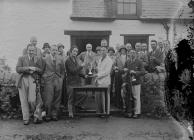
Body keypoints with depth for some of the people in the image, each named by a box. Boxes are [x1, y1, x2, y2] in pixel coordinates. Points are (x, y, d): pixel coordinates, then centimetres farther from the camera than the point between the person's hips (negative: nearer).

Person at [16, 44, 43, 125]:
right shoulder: (21, 58, 12)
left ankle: (36, 115, 8)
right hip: (23, 80, 1)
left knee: (32, 100, -12)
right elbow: (18, 69, -1)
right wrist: (28, 68, -12)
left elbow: (41, 71, 12)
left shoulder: (37, 59, 14)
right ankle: (26, 119, 9)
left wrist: (35, 69, -9)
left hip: (33, 80, -1)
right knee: (24, 100, 1)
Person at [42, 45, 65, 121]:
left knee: (57, 99, 4)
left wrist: (61, 78, 8)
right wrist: (44, 78, 0)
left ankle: (54, 115, 14)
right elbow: (42, 70, 7)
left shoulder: (60, 59, 10)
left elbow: (62, 70, 17)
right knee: (48, 99, -5)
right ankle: (48, 115, 7)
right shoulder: (45, 59, 3)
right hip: (49, 81, -3)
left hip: (58, 81, 3)